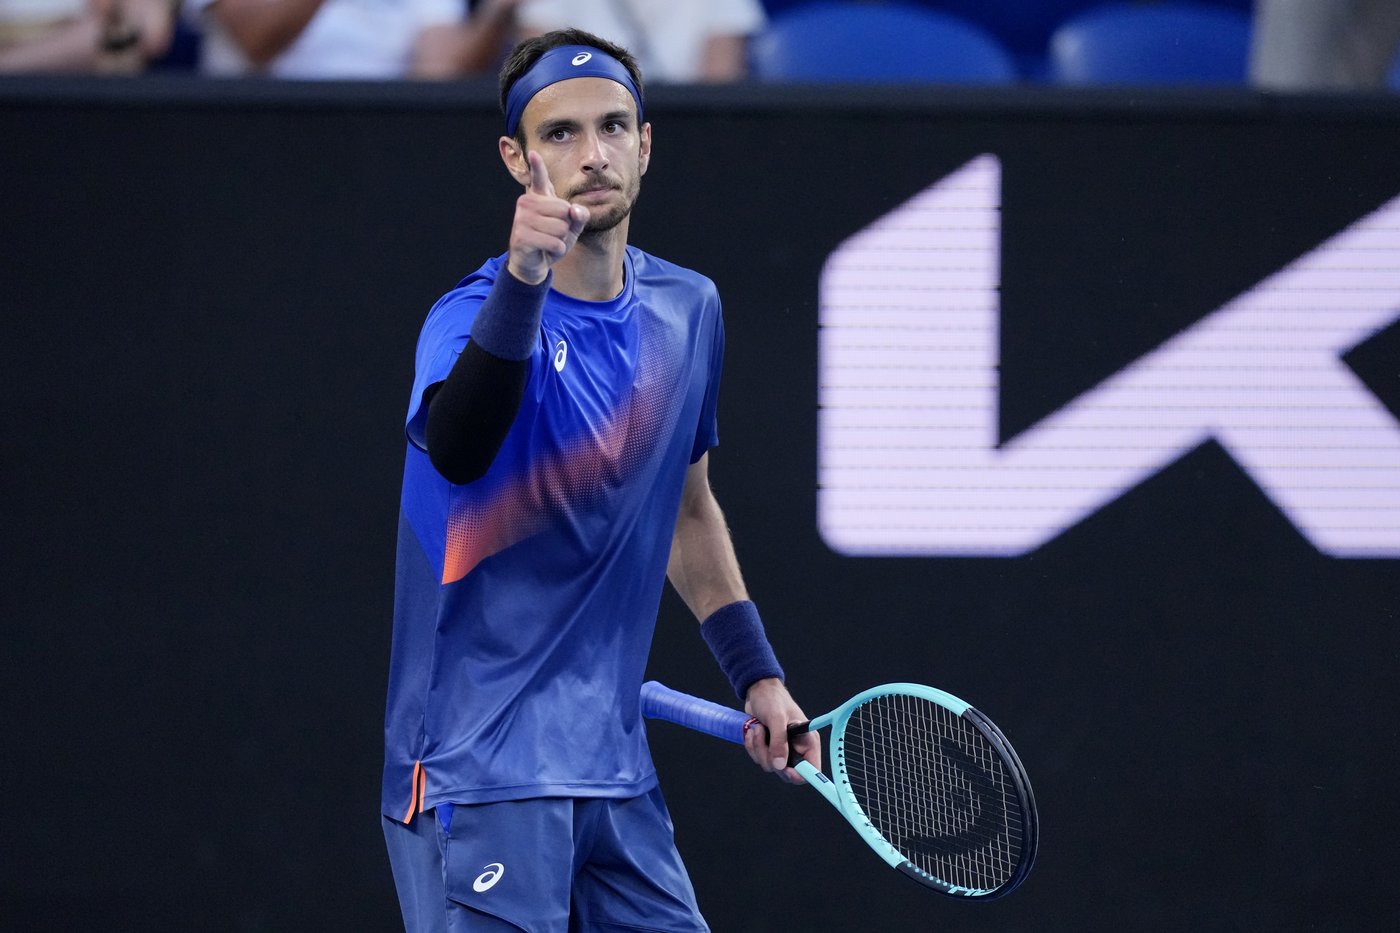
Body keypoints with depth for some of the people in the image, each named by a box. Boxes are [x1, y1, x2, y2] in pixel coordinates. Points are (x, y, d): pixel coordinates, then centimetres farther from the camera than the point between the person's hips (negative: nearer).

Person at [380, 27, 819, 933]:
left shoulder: (688, 310, 8)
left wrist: (758, 674, 20)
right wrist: (523, 278, -50)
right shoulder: (477, 315, -14)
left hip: (614, 763, 7)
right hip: (481, 769, -7)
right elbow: (456, 451, -38)